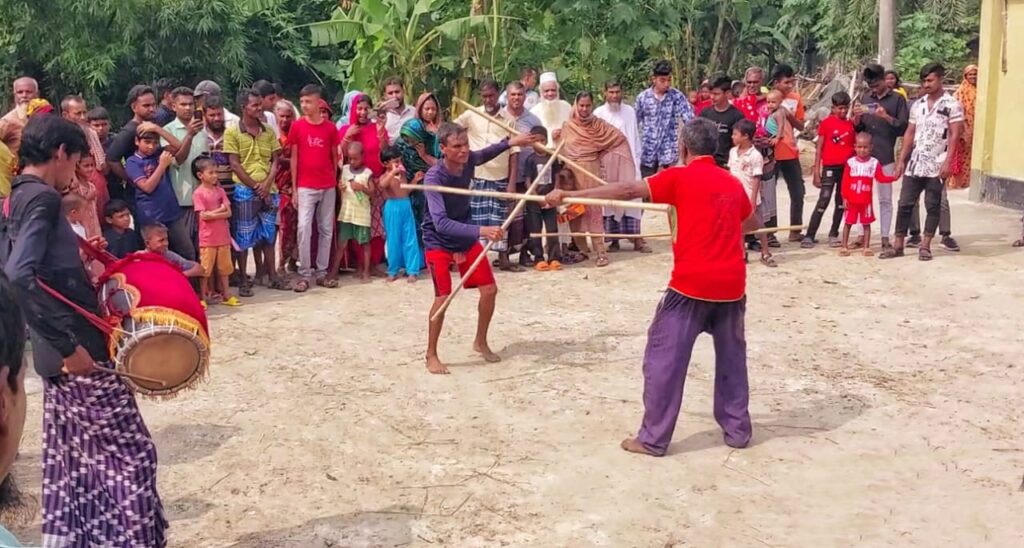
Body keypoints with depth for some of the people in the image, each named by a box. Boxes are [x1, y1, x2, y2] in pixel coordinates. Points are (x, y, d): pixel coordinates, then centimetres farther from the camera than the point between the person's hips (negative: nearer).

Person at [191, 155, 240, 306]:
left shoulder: (220, 191, 7)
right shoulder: (198, 193, -8)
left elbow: (228, 213, 1)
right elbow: (204, 215, -15)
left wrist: (212, 213, -11)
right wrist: (220, 210, -10)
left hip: (223, 236, 5)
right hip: (208, 238, -5)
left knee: (224, 268, 12)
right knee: (205, 269, 2)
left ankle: (226, 295, 21)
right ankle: (204, 296, 10)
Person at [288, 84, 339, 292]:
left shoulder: (330, 128, 2)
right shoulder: (297, 126, -1)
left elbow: (335, 157, 10)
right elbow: (294, 157, 1)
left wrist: (335, 181, 6)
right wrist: (293, 187, -1)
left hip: (328, 186, 2)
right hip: (306, 186, -2)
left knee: (326, 230, 7)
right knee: (304, 228, -10)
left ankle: (322, 271, 17)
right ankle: (304, 274, -4)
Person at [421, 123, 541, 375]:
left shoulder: (469, 161, -14)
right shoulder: (434, 178, -31)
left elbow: (484, 155, 15)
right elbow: (441, 223, -41)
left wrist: (509, 142, 2)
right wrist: (481, 231, -50)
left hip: (466, 237, 6)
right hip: (438, 242, -6)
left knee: (489, 289, 4)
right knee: (443, 296, -16)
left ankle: (481, 342, 26)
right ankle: (431, 355, 3)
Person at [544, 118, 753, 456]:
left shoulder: (679, 177, -3)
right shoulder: (733, 183, 13)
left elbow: (626, 191, -6)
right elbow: (751, 221, 32)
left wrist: (567, 195, -4)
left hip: (692, 283, -5)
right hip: (732, 283, 5)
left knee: (665, 357, 3)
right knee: (732, 356, 19)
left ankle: (653, 439, 6)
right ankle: (738, 430, 25)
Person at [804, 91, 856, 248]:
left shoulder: (851, 124, 8)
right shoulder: (826, 123, -2)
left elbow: (855, 146, 13)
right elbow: (819, 148, -2)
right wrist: (816, 171, -6)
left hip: (847, 167, 4)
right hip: (830, 167, -4)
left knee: (841, 202, 7)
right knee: (823, 201, -8)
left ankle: (833, 235, 15)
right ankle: (809, 236, -8)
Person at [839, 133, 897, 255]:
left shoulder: (874, 162, 0)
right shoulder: (850, 162, -3)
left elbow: (881, 178, -2)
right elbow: (845, 181, -4)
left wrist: (893, 177, -18)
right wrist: (844, 197, -8)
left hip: (866, 200, 1)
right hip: (851, 200, -1)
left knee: (866, 223, 7)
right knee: (848, 222, 6)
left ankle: (866, 247, 13)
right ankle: (844, 246, 13)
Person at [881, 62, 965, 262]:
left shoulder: (952, 105, -3)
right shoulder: (917, 105, 12)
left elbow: (955, 136, -8)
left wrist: (947, 162, -16)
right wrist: (902, 160, 8)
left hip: (936, 165, -5)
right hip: (914, 163, 5)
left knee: (933, 206, 3)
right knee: (905, 204, 3)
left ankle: (925, 246, 9)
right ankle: (898, 245, 8)